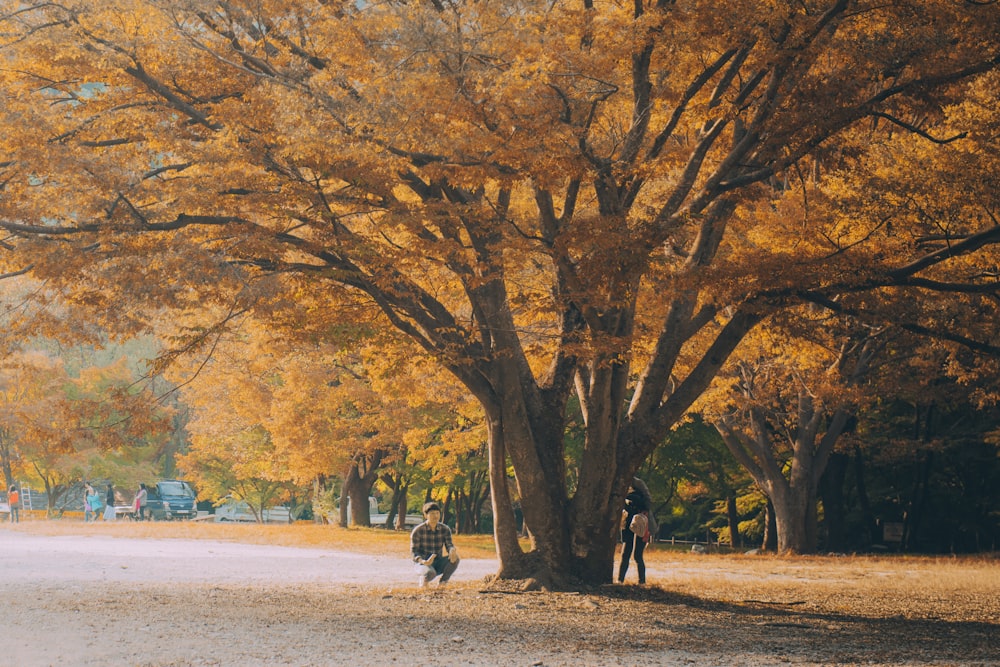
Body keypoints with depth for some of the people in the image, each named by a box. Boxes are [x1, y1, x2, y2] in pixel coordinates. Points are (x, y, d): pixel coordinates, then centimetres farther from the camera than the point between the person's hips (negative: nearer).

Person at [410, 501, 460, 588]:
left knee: (455, 558, -26)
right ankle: (421, 577, -2)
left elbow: (449, 546, -10)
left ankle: (442, 582, -6)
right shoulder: (417, 531, -12)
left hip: (438, 563, 4)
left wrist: (452, 551, -37)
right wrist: (422, 561, -34)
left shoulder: (445, 530, -2)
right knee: (430, 573, -39)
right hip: (422, 562, -4)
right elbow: (414, 552, -12)